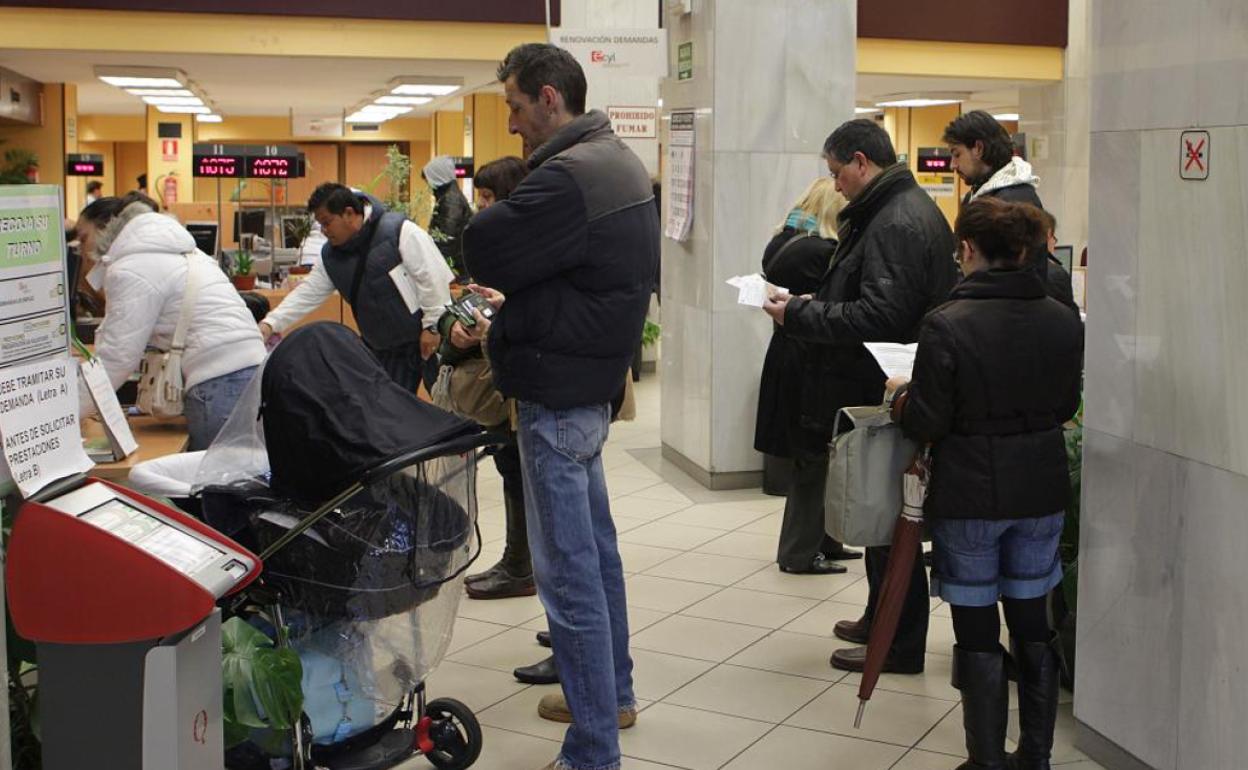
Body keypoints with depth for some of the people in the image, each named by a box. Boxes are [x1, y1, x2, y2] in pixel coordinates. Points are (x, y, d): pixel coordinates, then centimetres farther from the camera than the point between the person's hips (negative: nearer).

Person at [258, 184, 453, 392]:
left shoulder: (399, 231, -16)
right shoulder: (330, 254, 6)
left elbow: (432, 277, -18)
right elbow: (307, 293, 10)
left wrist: (432, 325, -17)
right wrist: (271, 323, 0)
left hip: (424, 338, -7)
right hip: (379, 349, 7)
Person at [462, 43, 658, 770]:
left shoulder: (568, 177, -22)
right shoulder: (618, 160, 11)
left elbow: (483, 253, -19)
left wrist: (484, 216, 1)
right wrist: (514, 306, 1)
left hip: (558, 393, -11)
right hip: (593, 381, 11)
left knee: (568, 568, -4)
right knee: (596, 547, 21)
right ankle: (612, 693, 37)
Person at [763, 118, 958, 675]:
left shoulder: (896, 224, -20)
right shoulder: (909, 209, 14)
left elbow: (878, 316, -27)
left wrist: (799, 315, -20)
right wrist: (808, 307, 9)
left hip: (885, 398, -11)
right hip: (883, 394, 11)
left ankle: (900, 644, 10)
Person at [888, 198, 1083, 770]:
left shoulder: (947, 326, -18)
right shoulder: (1063, 322, -1)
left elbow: (926, 423, -15)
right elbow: (1066, 406, 10)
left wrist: (900, 395, 5)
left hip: (971, 493, -5)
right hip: (1043, 489, 5)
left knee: (978, 633, 6)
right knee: (1033, 624, 17)